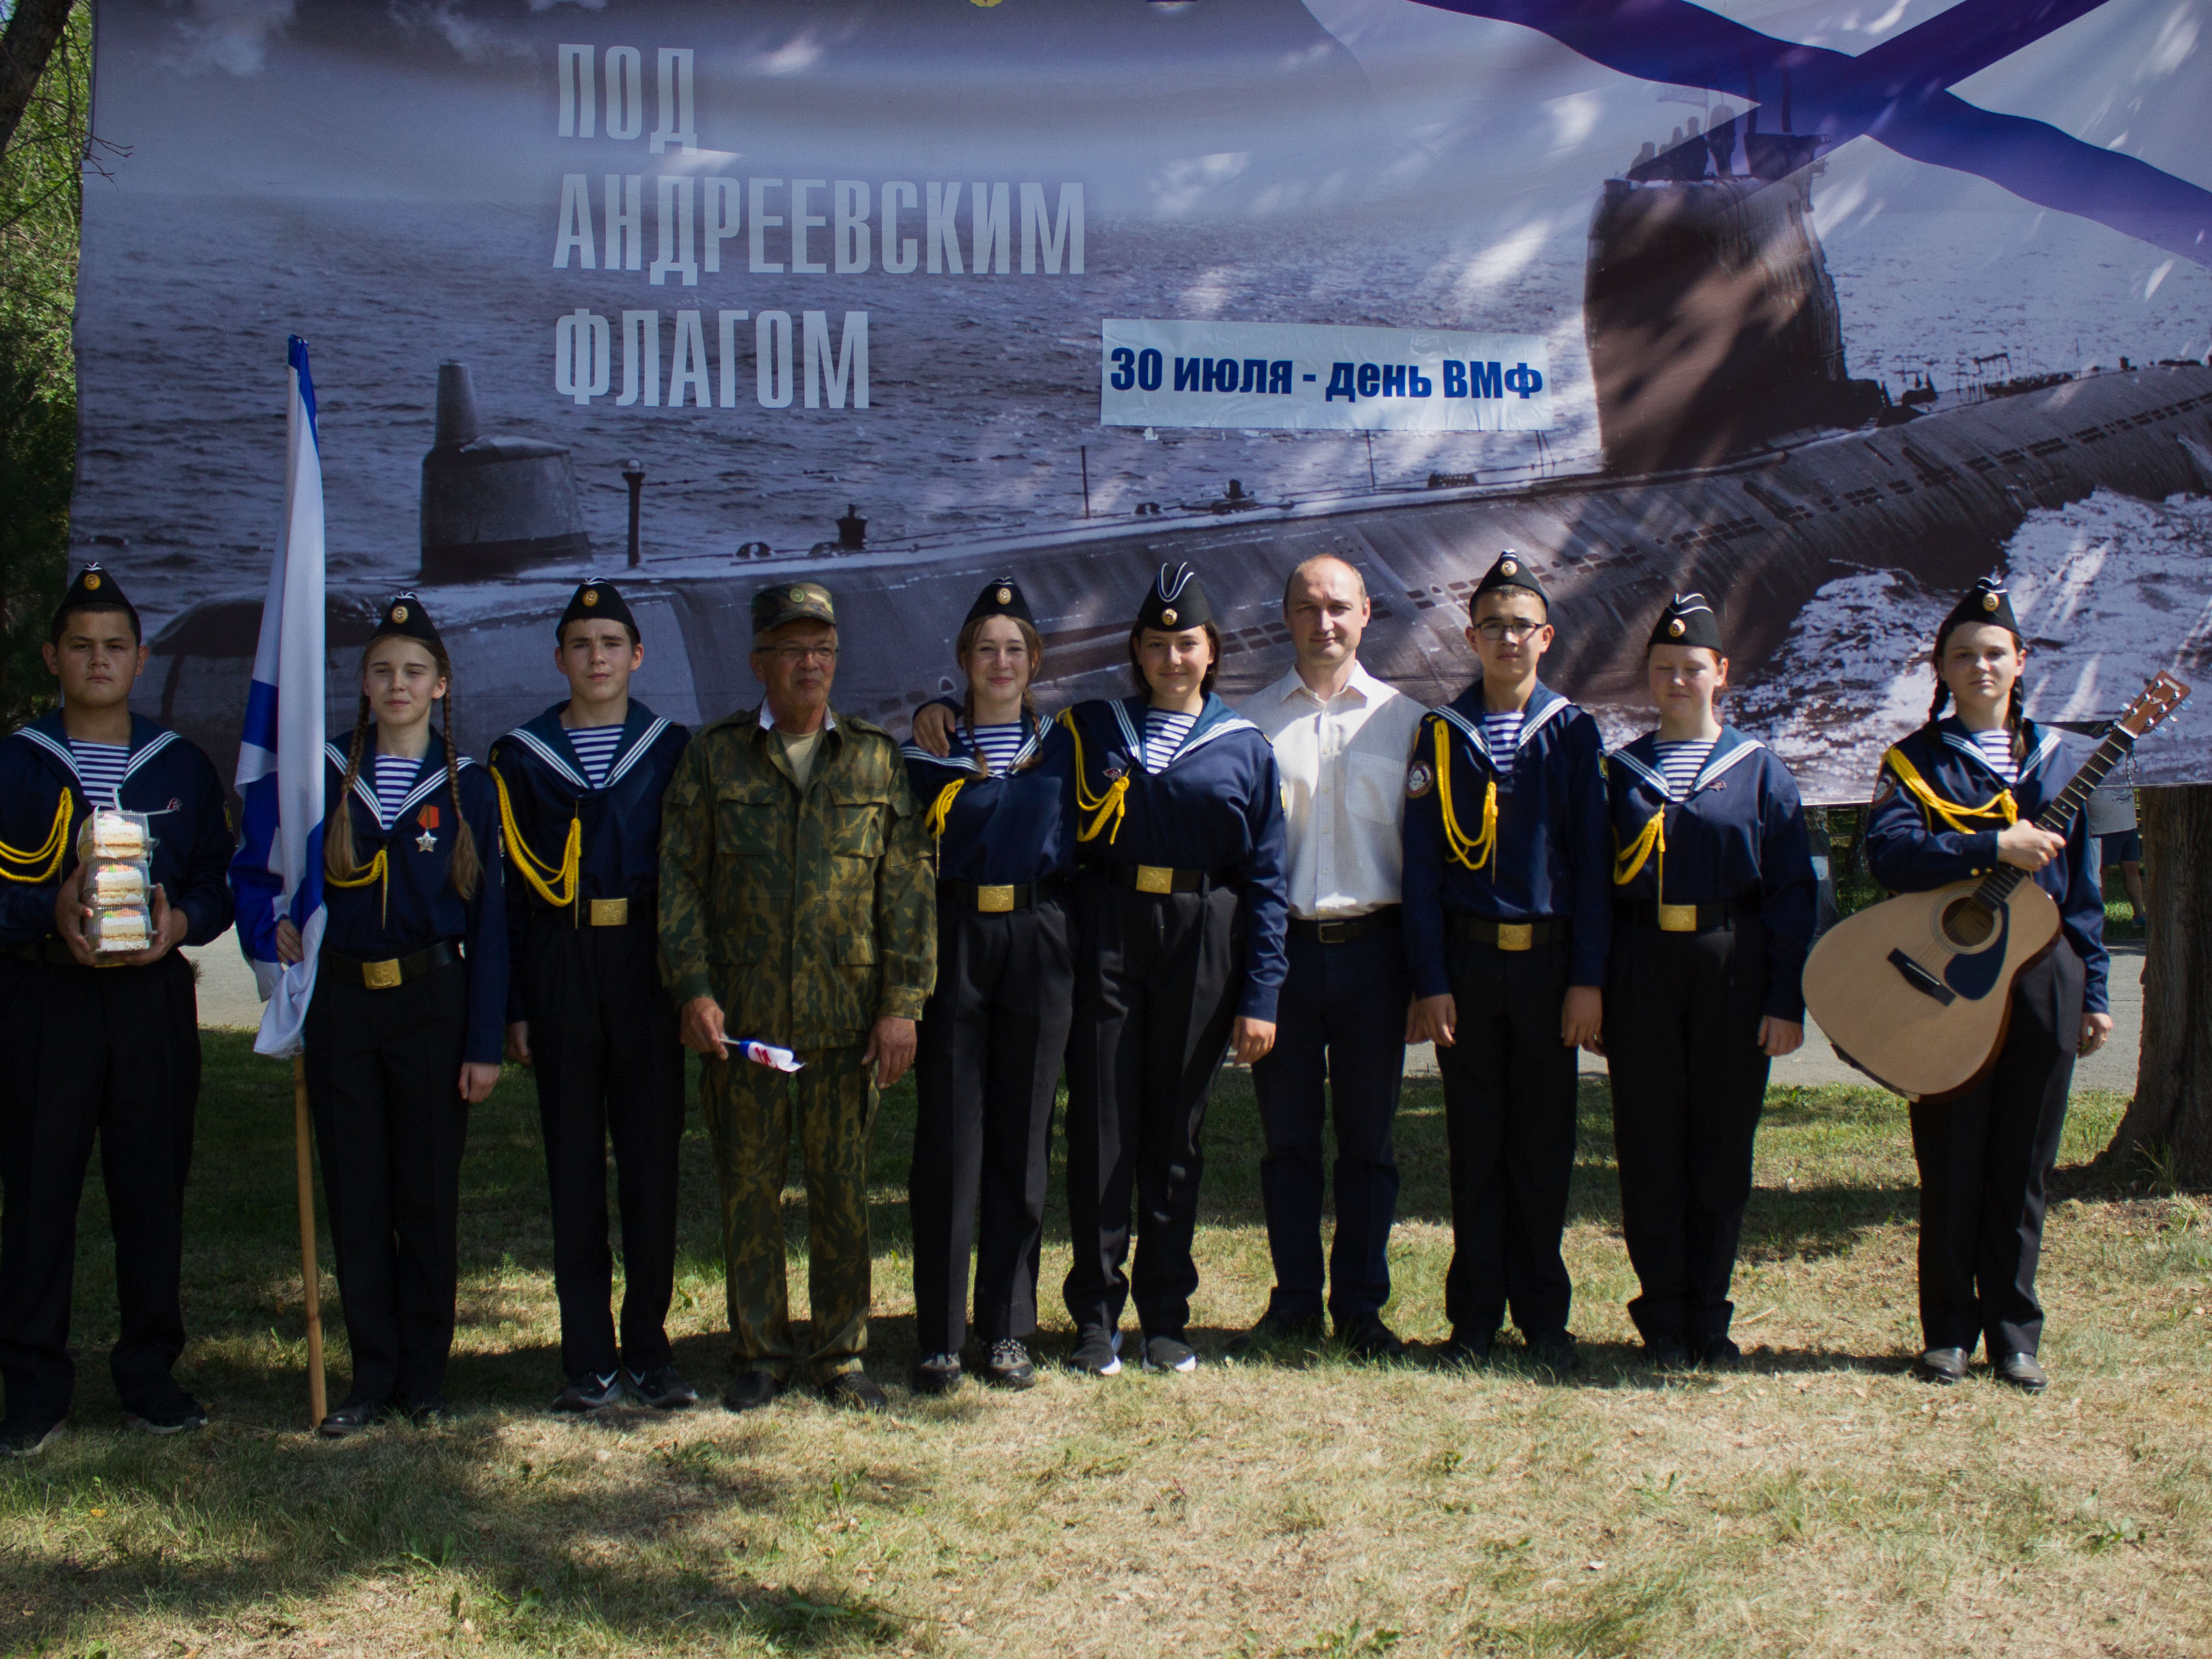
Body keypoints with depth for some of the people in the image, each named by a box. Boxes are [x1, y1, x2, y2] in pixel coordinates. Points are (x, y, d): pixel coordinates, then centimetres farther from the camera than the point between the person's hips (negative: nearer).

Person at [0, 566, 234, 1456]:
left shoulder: (183, 767, 11)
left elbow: (218, 880, 10)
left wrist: (180, 921, -10)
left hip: (153, 997, 2)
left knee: (153, 1188, 5)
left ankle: (149, 1373, 17)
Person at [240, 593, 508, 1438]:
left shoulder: (468, 787, 0)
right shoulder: (325, 775, 4)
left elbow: (488, 920, -1)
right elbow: (253, 871, 16)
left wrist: (484, 1043, -5)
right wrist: (272, 924, -6)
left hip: (434, 1004, -2)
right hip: (343, 1007, 2)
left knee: (428, 1195, 4)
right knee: (357, 1200, 6)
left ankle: (424, 1376, 16)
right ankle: (372, 1375, 16)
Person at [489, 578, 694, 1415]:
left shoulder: (672, 748, 7)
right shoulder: (520, 756, 8)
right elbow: (510, 887, 6)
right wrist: (511, 1006, 0)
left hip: (648, 966, 0)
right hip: (560, 968, 0)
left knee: (652, 1153, 1)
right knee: (574, 1159, 3)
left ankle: (648, 1351, 11)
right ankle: (588, 1359, 10)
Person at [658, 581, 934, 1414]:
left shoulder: (875, 759, 6)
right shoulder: (713, 757, 5)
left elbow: (907, 887, 3)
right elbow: (679, 880, 3)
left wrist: (902, 1003, -3)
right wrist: (692, 989, -7)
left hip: (847, 1022, 0)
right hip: (741, 1020, 0)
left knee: (843, 1190, 6)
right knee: (749, 1188, 6)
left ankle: (841, 1354, 18)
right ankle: (761, 1353, 19)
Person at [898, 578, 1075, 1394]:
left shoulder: (1060, 747, 11)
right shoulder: (931, 750, 8)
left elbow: (1078, 843, 13)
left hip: (1037, 946, 1)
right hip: (952, 943, -1)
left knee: (1021, 1137, 4)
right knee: (947, 1137, -2)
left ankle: (1009, 1330, 12)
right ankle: (939, 1335, 4)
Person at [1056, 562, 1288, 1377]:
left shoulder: (1246, 749, 7)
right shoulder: (1091, 729, 8)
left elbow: (1265, 877, 4)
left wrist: (1261, 996, -3)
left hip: (1202, 942, 0)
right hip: (1108, 935, 0)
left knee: (1175, 1129, 7)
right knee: (1101, 1125, -2)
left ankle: (1167, 1316, 16)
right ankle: (1096, 1316, 7)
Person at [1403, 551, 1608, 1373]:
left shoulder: (1572, 733, 3)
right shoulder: (1440, 734, 3)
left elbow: (1593, 859, 1)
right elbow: (1422, 864, 1)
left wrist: (1588, 979, -5)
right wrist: (1430, 982, -6)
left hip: (1548, 959, 0)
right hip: (1467, 961, 0)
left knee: (1544, 1144, 6)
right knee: (1475, 1144, 6)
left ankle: (1544, 1317, 17)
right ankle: (1475, 1318, 15)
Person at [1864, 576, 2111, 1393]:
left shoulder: (2060, 757, 11)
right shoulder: (1916, 759, 2)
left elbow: (2083, 889, 12)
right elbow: (1887, 851, -17)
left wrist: (2093, 994, 9)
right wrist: (1995, 848, -25)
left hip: (2043, 976, 3)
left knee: (2023, 1167, 7)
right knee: (1950, 1164, 2)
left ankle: (2014, 1335, 16)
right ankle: (1948, 1334, 13)